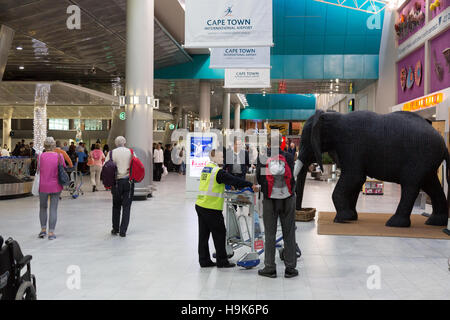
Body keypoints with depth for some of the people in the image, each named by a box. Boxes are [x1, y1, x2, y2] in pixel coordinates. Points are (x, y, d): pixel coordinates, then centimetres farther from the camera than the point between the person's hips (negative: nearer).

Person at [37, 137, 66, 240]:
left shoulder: (41, 156, -6)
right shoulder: (59, 156, -6)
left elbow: (39, 169, 0)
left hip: (43, 185, 0)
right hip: (56, 186, 0)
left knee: (43, 207, 19)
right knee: (53, 209, 5)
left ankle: (43, 229, 17)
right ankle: (51, 232, 4)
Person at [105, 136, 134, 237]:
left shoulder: (111, 153, -1)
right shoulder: (130, 152, 1)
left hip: (116, 182, 0)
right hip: (128, 182, 0)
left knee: (116, 206, 15)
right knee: (126, 206, 4)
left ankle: (115, 229, 20)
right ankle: (123, 231, 1)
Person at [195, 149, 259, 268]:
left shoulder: (206, 168, 14)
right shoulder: (218, 171, -14)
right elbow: (234, 180, -17)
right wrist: (251, 185, -14)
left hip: (200, 205, 9)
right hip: (211, 208, -9)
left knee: (204, 234, 12)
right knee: (219, 233, 3)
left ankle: (204, 260, 19)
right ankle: (222, 261, 10)